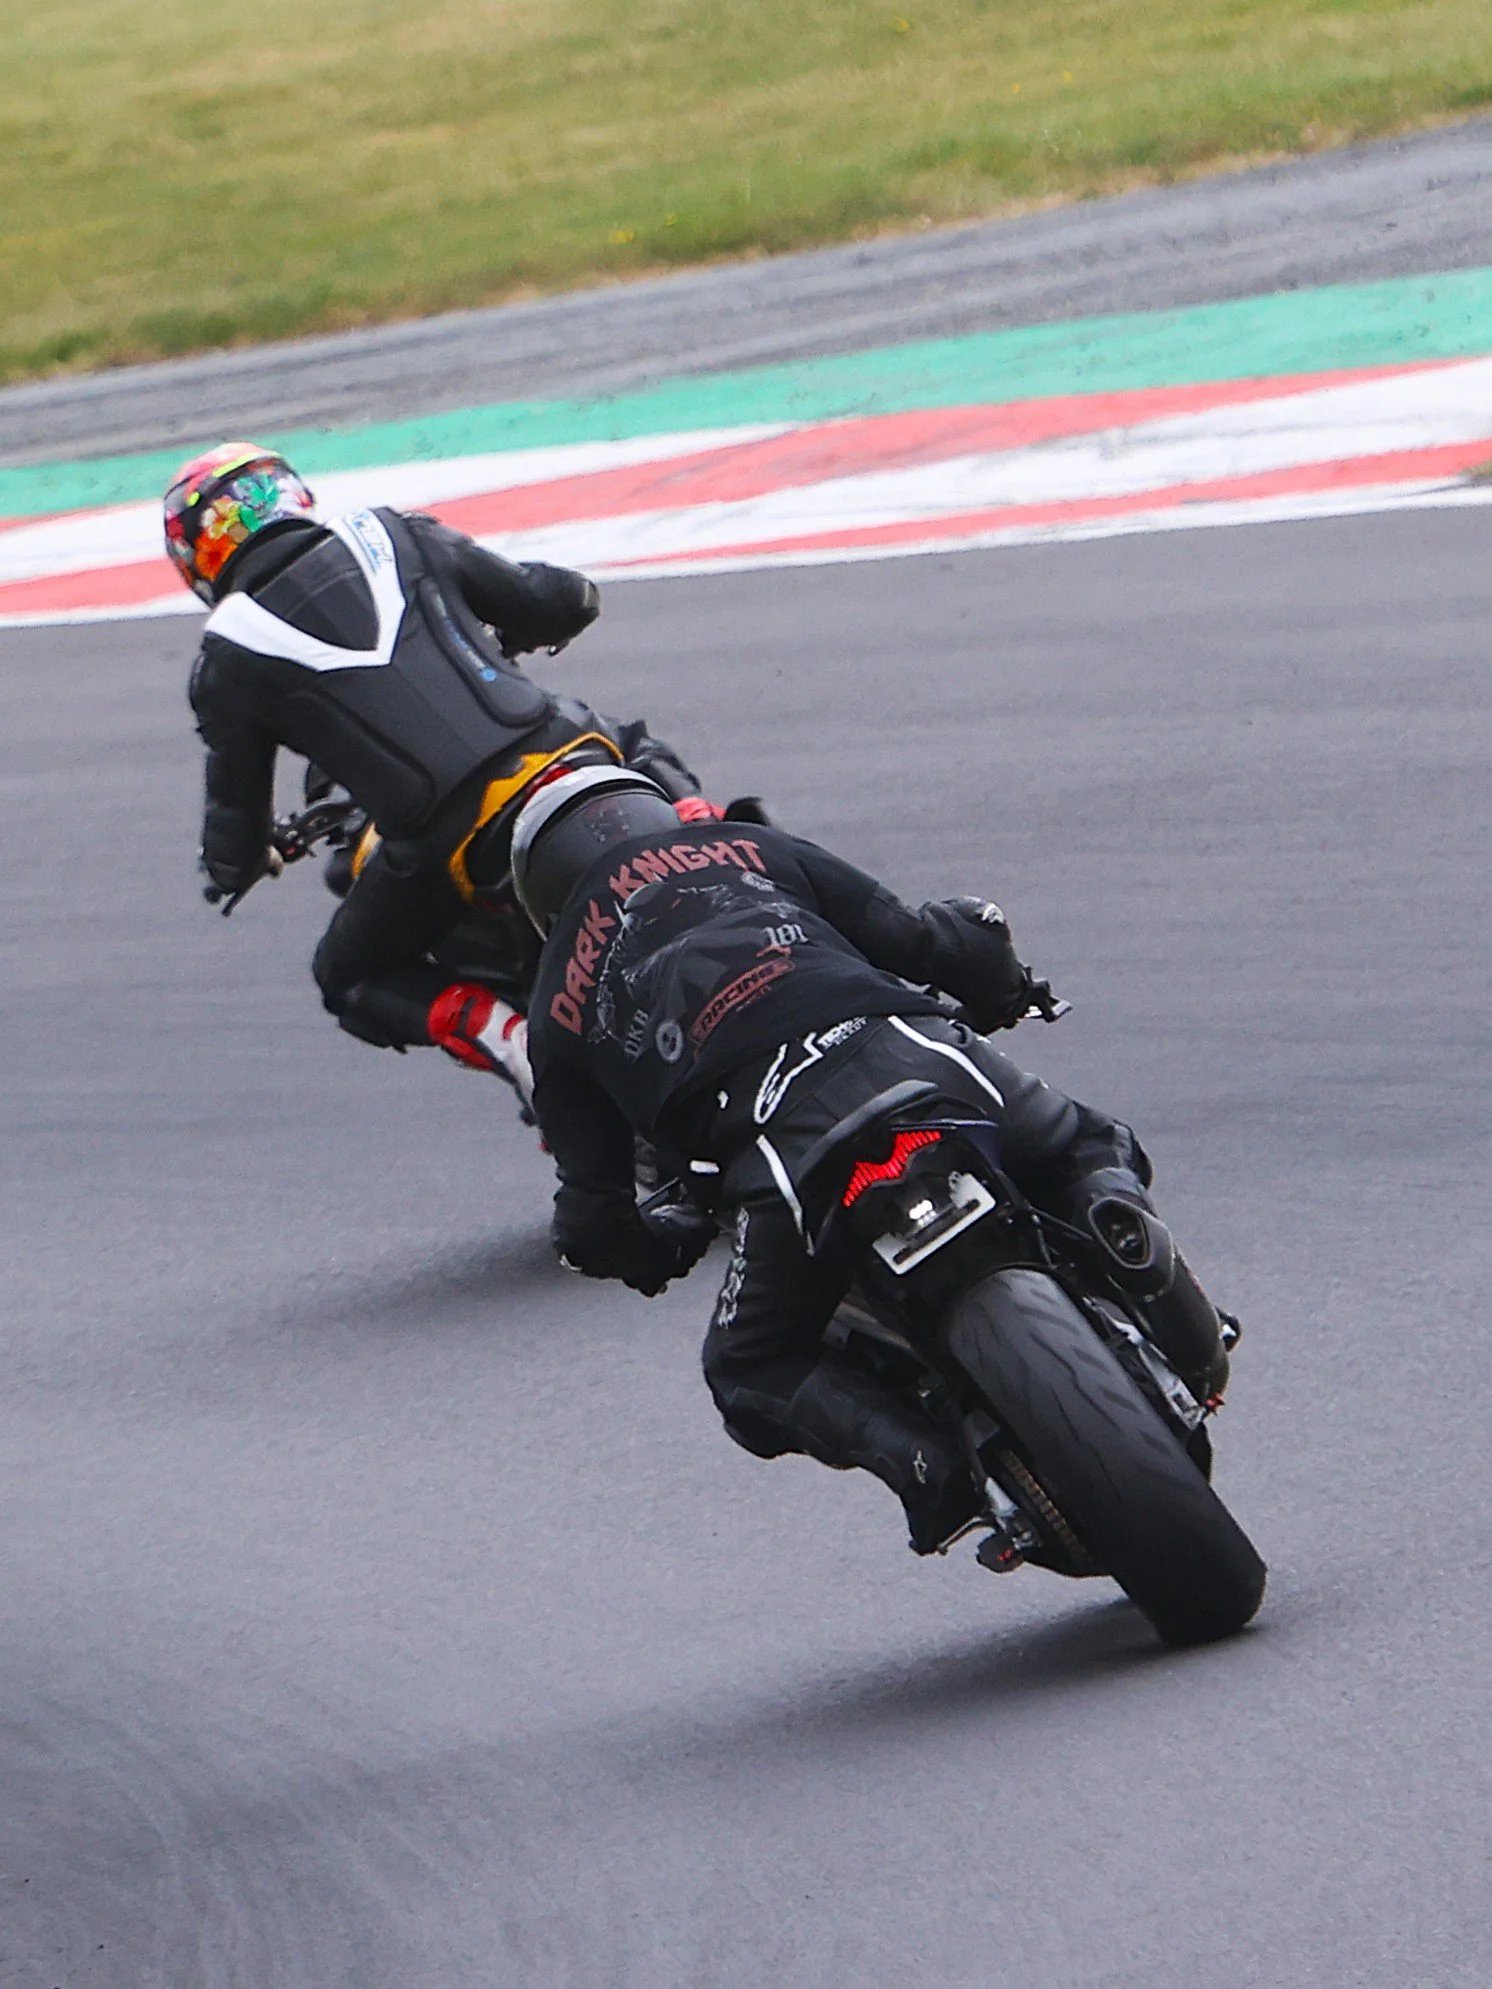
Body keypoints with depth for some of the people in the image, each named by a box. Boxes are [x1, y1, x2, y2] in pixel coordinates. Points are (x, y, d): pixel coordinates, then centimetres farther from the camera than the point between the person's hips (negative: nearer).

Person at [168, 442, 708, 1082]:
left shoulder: (227, 661, 9)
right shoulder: (391, 534, 17)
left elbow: (237, 807, 16)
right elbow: (566, 603, 24)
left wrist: (231, 866, 40)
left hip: (454, 845, -4)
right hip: (565, 751, 4)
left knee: (349, 978, 22)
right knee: (639, 751, 38)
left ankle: (503, 1032, -5)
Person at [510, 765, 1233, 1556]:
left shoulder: (558, 1012, 27)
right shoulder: (748, 848, 30)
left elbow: (594, 1225, 23)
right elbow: (915, 939, 23)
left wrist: (663, 1245, 46)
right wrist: (1000, 990, 45)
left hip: (782, 1135, -2)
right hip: (911, 1053, 2)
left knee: (754, 1375, 19)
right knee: (1090, 1156, 27)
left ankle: (919, 1453, -10)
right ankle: (1117, 1215, -10)